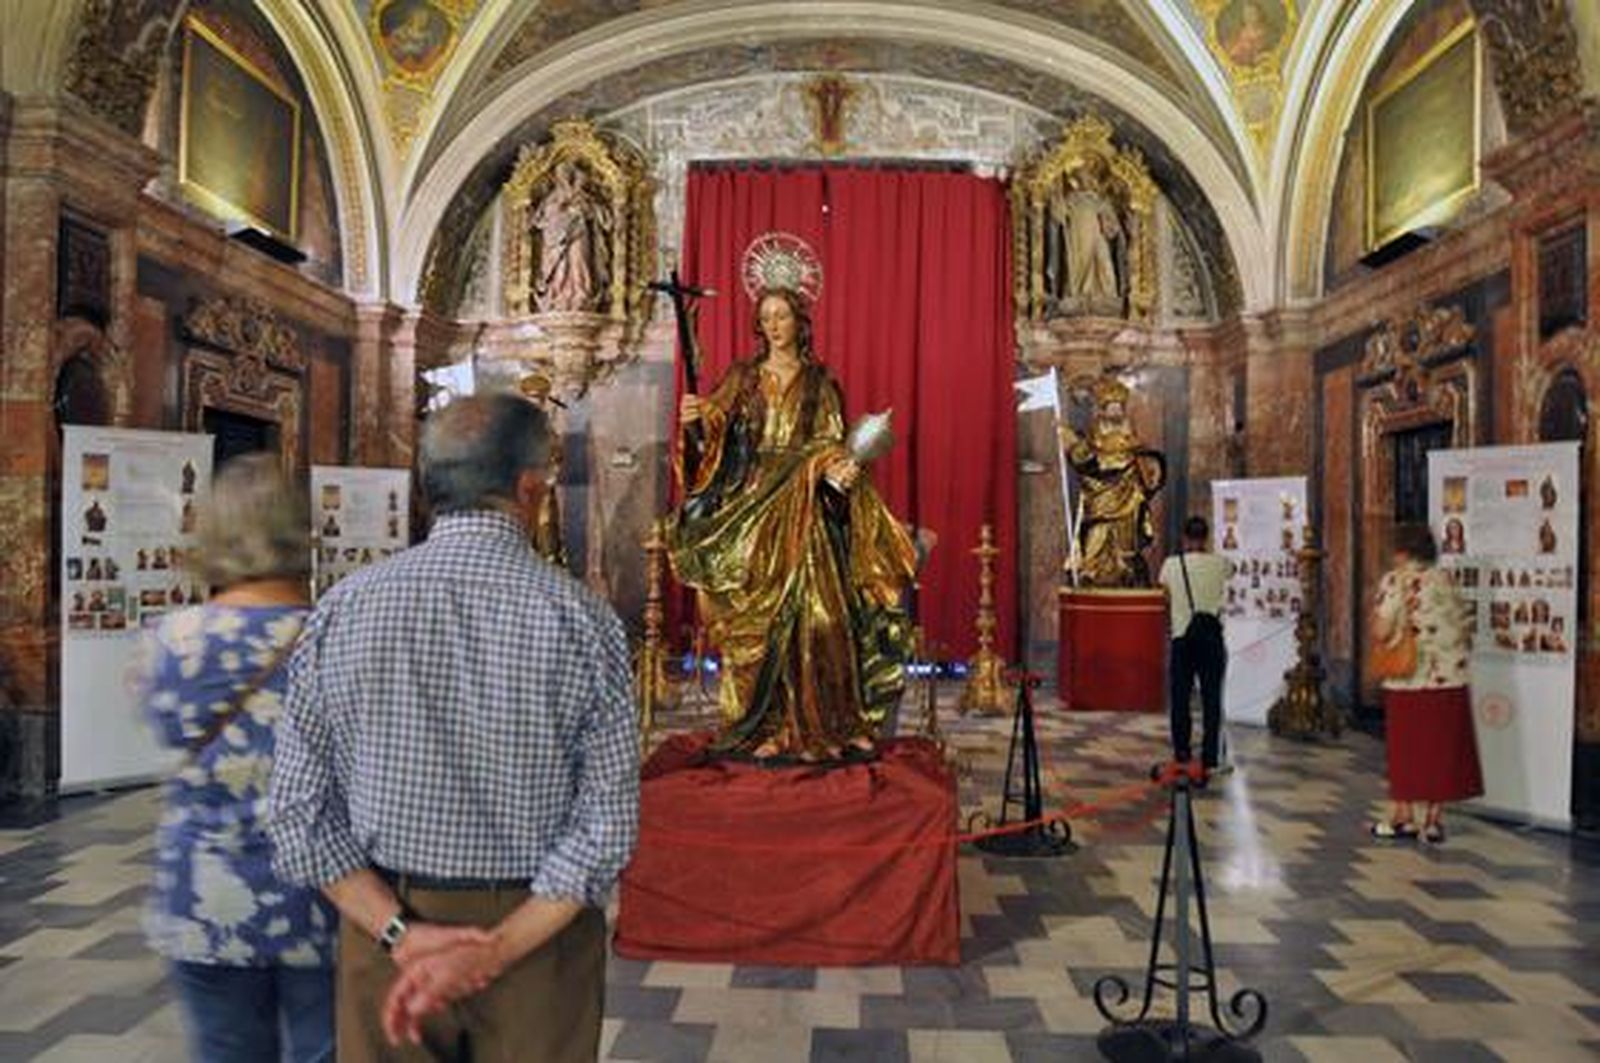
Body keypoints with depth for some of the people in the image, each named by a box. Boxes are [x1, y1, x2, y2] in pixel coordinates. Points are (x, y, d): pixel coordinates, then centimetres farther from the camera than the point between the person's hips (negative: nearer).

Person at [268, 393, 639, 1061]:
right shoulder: (582, 620, -13)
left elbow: (300, 809, -6)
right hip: (541, 930, -1)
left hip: (384, 927, 2)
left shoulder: (343, 609, -7)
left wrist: (401, 934, -9)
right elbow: (607, 824, -15)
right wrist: (495, 953, -13)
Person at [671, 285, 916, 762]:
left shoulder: (819, 382, 10)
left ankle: (812, 723, 1)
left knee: (809, 610, -7)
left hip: (804, 511, -1)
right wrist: (696, 419, -22)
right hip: (751, 510, 1)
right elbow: (715, 427, 0)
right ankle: (765, 725, 4)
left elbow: (832, 444, 4)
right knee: (755, 615, -2)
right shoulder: (743, 377, 11)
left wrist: (841, 468, -18)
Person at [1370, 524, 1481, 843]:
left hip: (1407, 678, -4)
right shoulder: (1445, 579, 5)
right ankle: (1433, 820, 14)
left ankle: (1402, 817, 14)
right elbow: (1463, 628, 7)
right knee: (1442, 748, 9)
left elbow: (1381, 632, -13)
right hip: (1449, 680, 4)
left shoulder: (1394, 580, -9)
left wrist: (1375, 616, 6)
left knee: (1405, 748, 8)